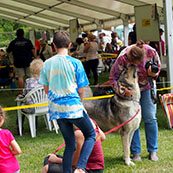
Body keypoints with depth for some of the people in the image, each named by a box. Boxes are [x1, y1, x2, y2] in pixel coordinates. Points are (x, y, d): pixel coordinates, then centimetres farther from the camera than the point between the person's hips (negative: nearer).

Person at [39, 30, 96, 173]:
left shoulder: (47, 64, 3)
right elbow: (81, 89, -2)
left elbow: (46, 88, 10)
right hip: (74, 106, -4)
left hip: (56, 109, 4)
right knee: (91, 135, 12)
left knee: (70, 144, 15)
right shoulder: (75, 63, -7)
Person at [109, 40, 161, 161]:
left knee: (150, 118, -2)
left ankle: (153, 151, 9)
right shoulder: (122, 58, -32)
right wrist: (122, 91, -35)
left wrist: (154, 73, -26)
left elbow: (158, 65, -4)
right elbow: (113, 77, -21)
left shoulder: (151, 52, -27)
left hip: (147, 87, 1)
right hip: (130, 89, -1)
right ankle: (136, 152, 5)